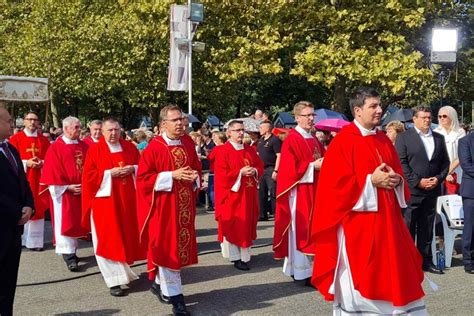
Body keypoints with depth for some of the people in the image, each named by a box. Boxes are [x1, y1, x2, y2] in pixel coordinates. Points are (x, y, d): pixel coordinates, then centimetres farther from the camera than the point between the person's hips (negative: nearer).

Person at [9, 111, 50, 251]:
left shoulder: (44, 140, 10)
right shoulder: (15, 139, 2)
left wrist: (42, 163, -11)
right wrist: (26, 163, -16)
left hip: (38, 180, 2)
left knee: (37, 208, 1)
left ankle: (35, 240, 5)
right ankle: (20, 239, 7)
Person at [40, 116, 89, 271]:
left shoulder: (84, 146, 8)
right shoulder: (55, 148, -6)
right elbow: (53, 172, -11)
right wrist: (67, 187, -16)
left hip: (82, 191, 5)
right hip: (64, 192, -5)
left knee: (76, 222, 12)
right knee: (65, 223, -3)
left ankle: (72, 251, 25)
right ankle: (68, 255, 0)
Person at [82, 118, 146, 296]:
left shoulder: (130, 148, 9)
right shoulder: (95, 151, -3)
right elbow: (89, 177, -8)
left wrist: (132, 169, -10)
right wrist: (110, 173, -17)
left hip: (127, 201, 4)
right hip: (105, 201, -4)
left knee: (126, 237, 11)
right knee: (109, 241, -4)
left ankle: (122, 270, 31)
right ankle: (115, 281, -1)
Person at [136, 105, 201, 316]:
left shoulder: (188, 144, 7)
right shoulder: (154, 148, -10)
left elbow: (197, 169, 16)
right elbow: (143, 177, -13)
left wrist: (194, 177, -7)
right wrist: (172, 175, -19)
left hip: (184, 206, 6)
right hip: (163, 207, -6)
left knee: (181, 246, 12)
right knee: (167, 248, -1)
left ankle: (160, 283, 33)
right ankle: (174, 295, 7)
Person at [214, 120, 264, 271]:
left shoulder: (249, 150, 12)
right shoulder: (223, 151, -9)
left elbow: (260, 166, 13)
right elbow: (221, 174, -15)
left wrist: (255, 171, -9)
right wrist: (240, 172, -20)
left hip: (248, 194, 6)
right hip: (232, 194, -6)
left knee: (246, 224, 9)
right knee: (233, 225, -2)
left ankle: (244, 254, 18)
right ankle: (235, 257, 3)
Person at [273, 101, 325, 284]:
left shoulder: (314, 140, 14)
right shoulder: (291, 140, -11)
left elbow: (322, 161, 19)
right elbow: (289, 168, -18)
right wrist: (312, 166, -19)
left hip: (314, 191, 8)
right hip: (299, 192, -8)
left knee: (311, 230, 11)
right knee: (300, 230, -4)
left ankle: (310, 267, 20)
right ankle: (301, 271, 2)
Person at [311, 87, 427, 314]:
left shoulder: (384, 140, 12)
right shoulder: (343, 142, -10)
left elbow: (398, 174, 16)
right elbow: (335, 184, -15)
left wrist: (396, 180, -6)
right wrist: (371, 180, -17)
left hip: (386, 221, 7)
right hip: (356, 223, -6)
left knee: (392, 273, 10)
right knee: (358, 280, 1)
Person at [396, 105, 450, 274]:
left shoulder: (439, 138, 14)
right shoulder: (404, 137, -1)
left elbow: (445, 162, 14)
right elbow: (401, 163, -8)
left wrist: (438, 178, -3)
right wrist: (417, 181, -14)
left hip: (431, 191, 5)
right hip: (411, 191, -4)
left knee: (426, 229, 11)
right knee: (408, 229, 0)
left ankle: (426, 261, 19)